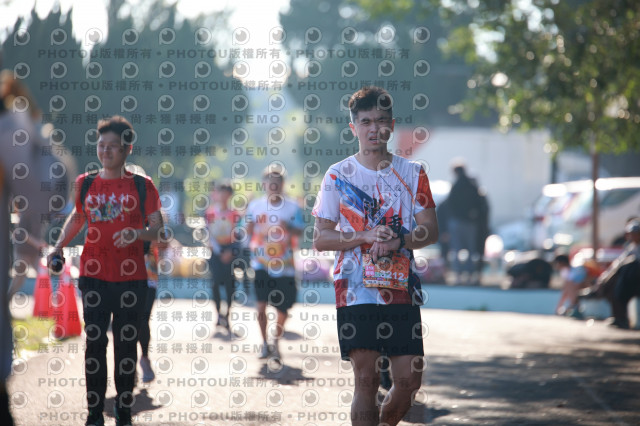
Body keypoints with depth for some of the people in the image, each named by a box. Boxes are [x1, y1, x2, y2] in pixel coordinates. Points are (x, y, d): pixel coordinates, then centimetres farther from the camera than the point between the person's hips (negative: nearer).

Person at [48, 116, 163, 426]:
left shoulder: (142, 186, 0)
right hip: (94, 275, 2)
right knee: (94, 343, -1)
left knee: (126, 346, 2)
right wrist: (59, 245, 14)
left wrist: (137, 233, -21)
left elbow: (158, 229, -1)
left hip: (131, 278, -2)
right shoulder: (85, 183, 8)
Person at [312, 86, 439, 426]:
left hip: (401, 291, 2)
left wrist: (398, 240, -15)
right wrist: (366, 236, -15)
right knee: (366, 378, -7)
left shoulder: (412, 174, 10)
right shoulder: (338, 175, 4)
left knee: (409, 378, -1)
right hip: (355, 292, -2)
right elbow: (320, 238, 0)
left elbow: (430, 231, 5)